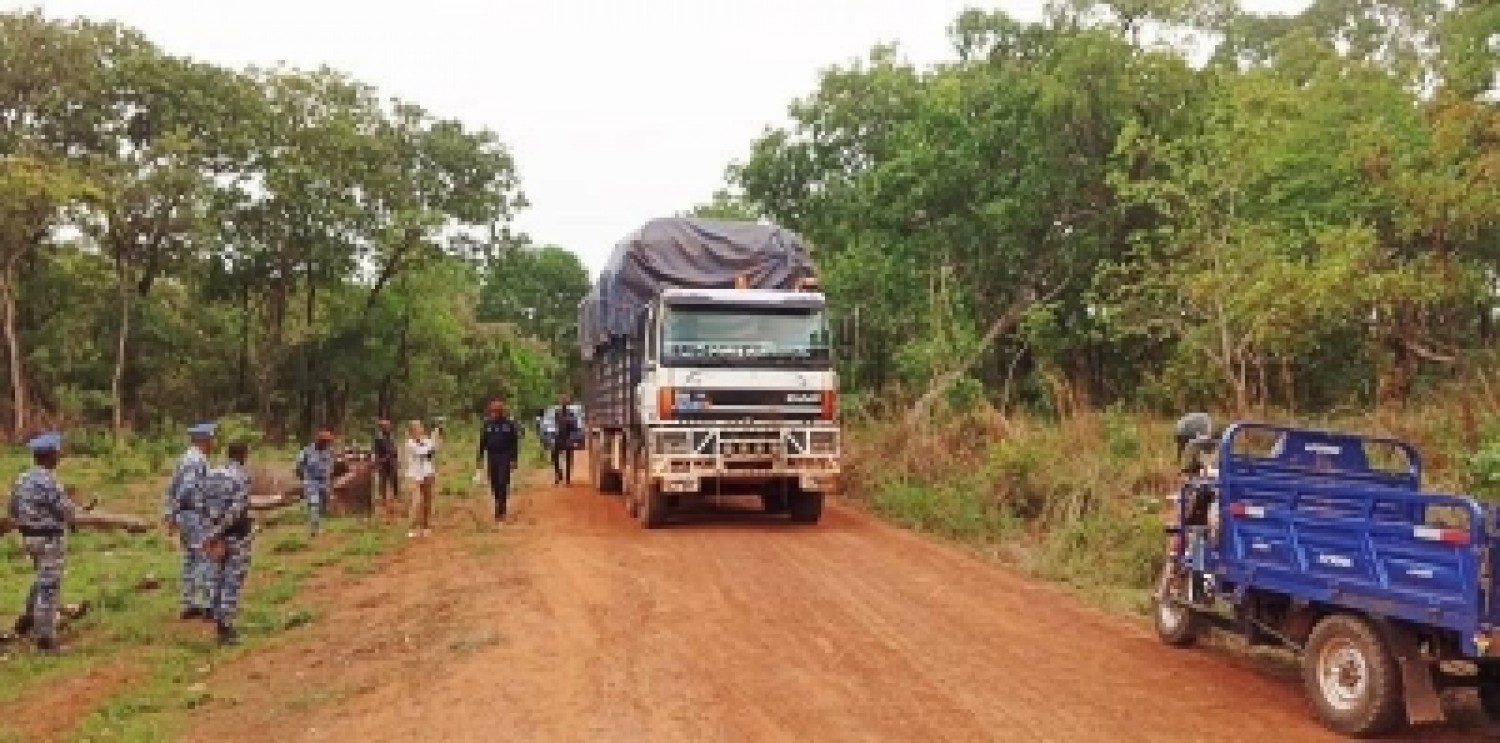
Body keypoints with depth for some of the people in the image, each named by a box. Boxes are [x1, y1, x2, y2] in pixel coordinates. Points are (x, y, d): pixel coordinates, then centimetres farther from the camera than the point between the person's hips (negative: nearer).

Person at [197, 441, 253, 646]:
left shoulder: (211, 474, 6)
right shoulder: (242, 476, -14)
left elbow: (201, 505, 6)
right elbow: (236, 509, -22)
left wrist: (211, 531, 5)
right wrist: (217, 533, -16)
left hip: (216, 536, 7)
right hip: (237, 536, -7)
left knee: (217, 579, 14)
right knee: (233, 582, -1)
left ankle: (220, 624, 21)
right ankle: (226, 627, 0)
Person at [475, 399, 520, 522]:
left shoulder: (509, 424, -4)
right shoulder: (487, 424, 5)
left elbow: (514, 443, -2)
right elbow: (482, 442, 8)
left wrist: (513, 459, -7)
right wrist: (479, 459, 5)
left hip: (505, 457, -3)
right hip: (492, 456, 3)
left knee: (503, 483, -9)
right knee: (494, 483, 6)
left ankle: (501, 511, -7)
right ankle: (498, 504, 20)